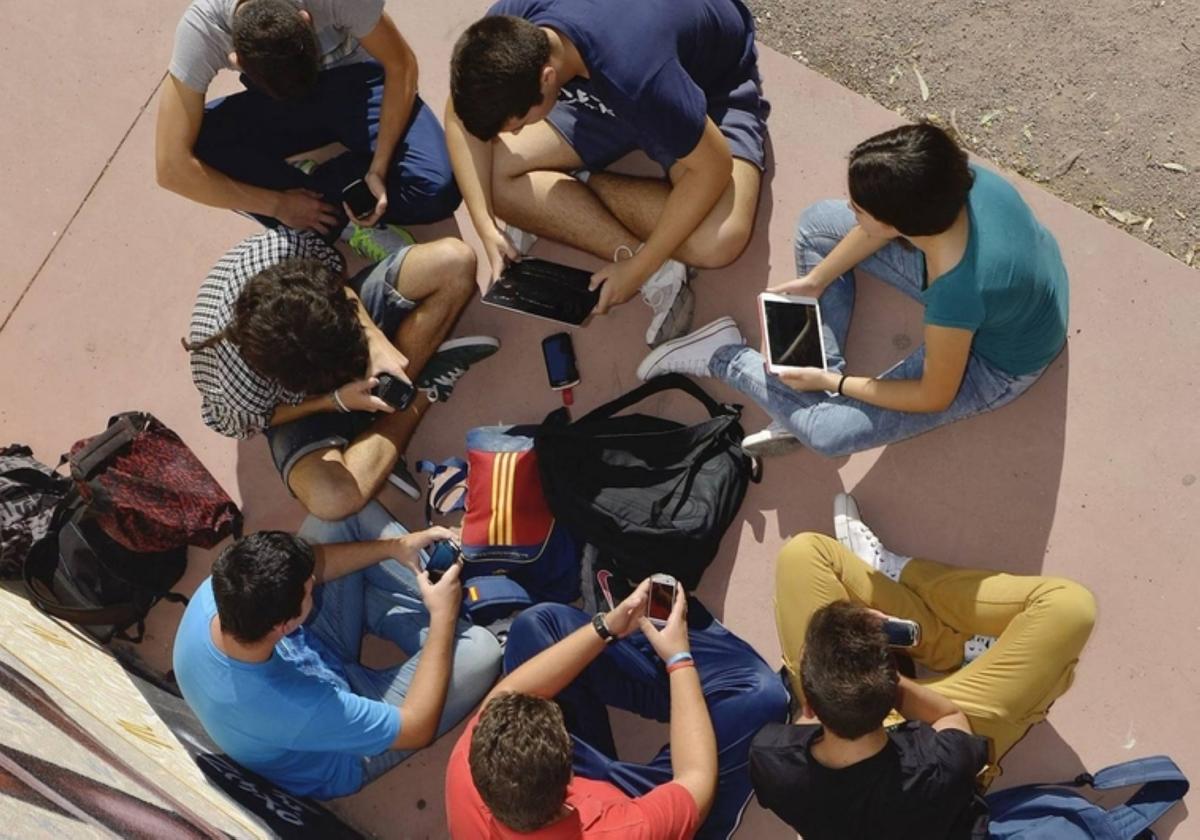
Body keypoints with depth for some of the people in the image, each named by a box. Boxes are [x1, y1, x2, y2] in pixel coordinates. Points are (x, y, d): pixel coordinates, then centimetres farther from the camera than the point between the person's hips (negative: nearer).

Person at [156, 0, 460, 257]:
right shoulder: (200, 28, -31)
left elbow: (401, 66, -18)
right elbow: (172, 167, -30)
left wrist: (378, 169, -27)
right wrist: (278, 205, -26)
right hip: (276, 102, 2)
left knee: (436, 189, -30)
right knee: (197, 145, -30)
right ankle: (344, 220, -18)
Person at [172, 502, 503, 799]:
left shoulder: (213, 593, -30)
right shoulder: (297, 708, -45)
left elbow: (302, 570, -7)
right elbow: (417, 729, -29)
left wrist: (394, 547, -14)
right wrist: (444, 617, -24)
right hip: (336, 756, -5)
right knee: (481, 650, -21)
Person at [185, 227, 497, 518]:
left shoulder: (283, 245, -36)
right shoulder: (235, 390, -40)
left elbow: (338, 281, -12)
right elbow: (256, 420, -14)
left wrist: (375, 338, -24)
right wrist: (337, 400, -23)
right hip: (302, 400, -3)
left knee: (454, 260, -17)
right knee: (331, 498, -33)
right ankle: (421, 394, -6)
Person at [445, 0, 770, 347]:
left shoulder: (633, 70, -44)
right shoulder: (507, 29, -27)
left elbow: (712, 167, -31)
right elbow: (462, 114, -10)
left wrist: (637, 269, -26)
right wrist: (486, 227, -20)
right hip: (607, 92, 5)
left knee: (717, 242, -33)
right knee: (498, 175, -17)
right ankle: (659, 269, -14)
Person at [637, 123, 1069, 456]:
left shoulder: (957, 294, -44)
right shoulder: (950, 180, -28)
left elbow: (934, 397, -25)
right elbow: (884, 225, -4)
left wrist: (833, 382, -15)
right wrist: (815, 280, -4)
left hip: (996, 363, -7)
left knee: (828, 433, -18)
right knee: (818, 224, 2)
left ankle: (727, 357, 7)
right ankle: (814, 396, 5)